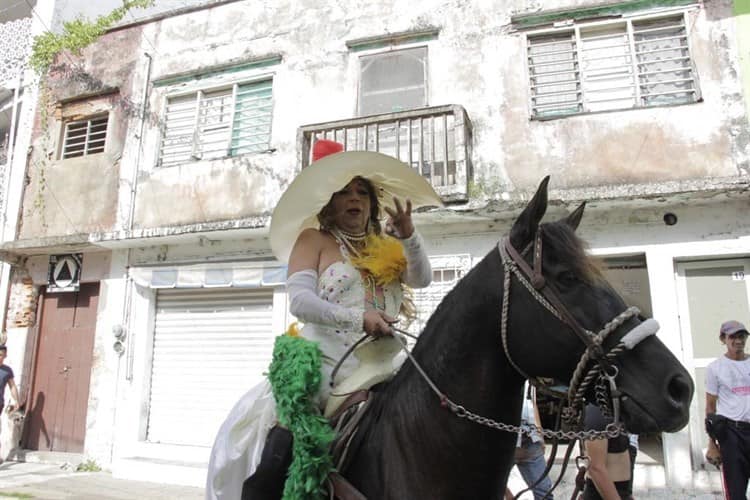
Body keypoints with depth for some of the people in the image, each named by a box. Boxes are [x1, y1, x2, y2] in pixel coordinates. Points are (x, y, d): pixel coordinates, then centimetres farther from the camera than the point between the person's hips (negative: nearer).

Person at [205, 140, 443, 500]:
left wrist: (408, 234, -13)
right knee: (276, 462, -19)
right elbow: (300, 301, -8)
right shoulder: (314, 239, 6)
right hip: (325, 363, -4)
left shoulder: (387, 247, 19)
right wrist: (358, 317, -23)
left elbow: (422, 279, 3)